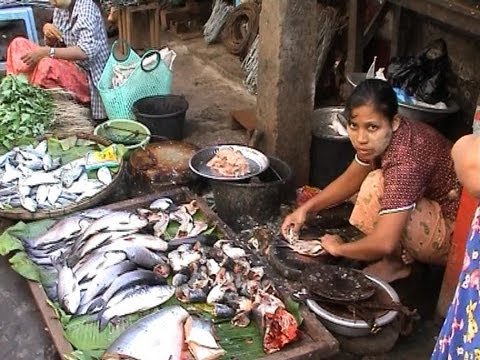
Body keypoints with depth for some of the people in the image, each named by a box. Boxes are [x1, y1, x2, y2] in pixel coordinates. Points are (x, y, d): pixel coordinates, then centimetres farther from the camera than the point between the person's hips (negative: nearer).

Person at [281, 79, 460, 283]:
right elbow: (350, 179, 9)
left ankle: (396, 264, -3)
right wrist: (305, 208, -1)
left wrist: (338, 248, -18)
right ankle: (405, 253, 12)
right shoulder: (382, 139, -8)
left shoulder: (405, 161, -34)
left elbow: (384, 244, -37)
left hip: (455, 233, -9)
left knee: (377, 186, -26)